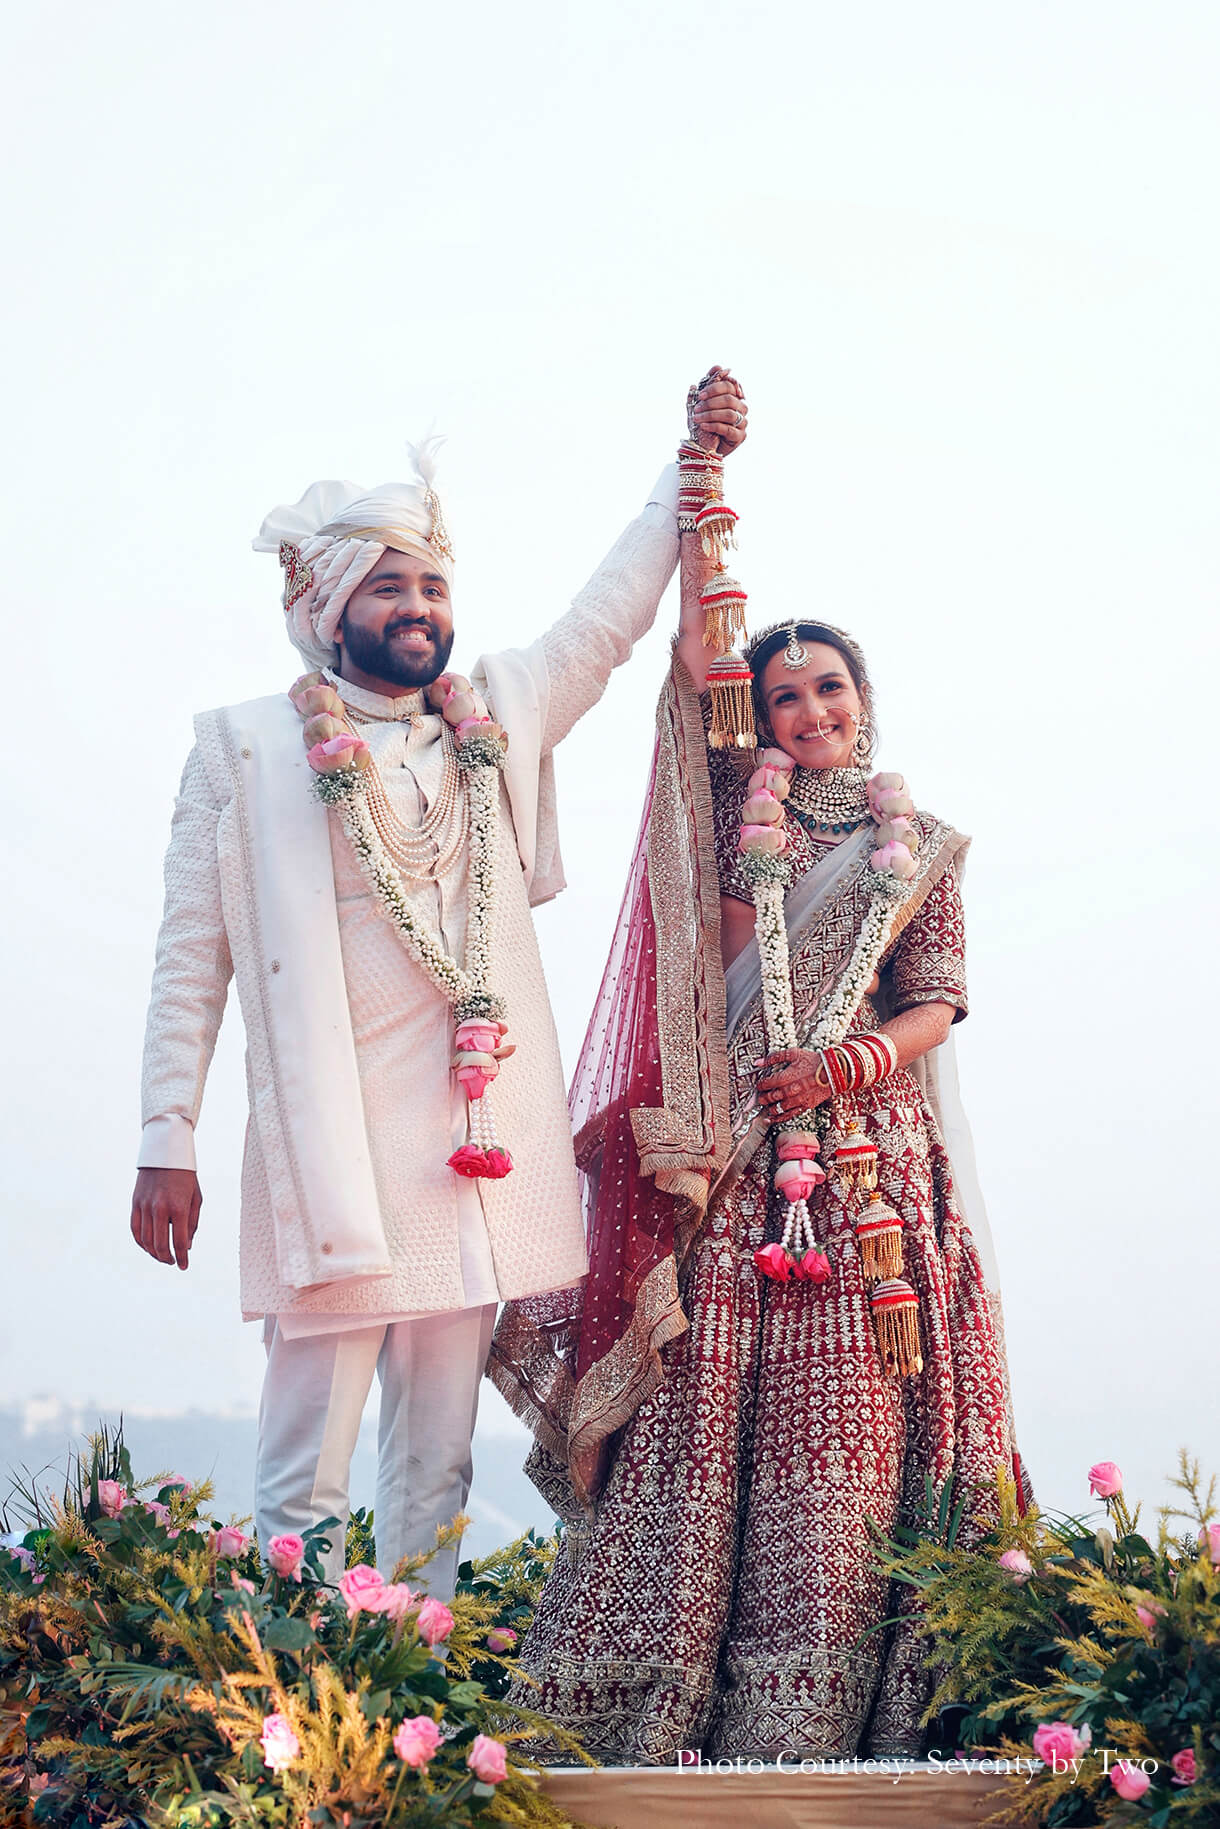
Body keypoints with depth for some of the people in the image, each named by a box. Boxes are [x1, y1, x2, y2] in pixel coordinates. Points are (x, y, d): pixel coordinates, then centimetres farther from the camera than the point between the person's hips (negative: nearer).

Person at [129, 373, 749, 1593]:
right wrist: (168, 1140, -3)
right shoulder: (246, 745, 4)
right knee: (305, 1471, -7)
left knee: (435, 1467, 8)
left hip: (478, 1139, 5)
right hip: (330, 1142, -4)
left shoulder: (497, 716, 16)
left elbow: (609, 614, 23)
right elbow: (192, 954, 3)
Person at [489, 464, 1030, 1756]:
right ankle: (658, 1716, -5)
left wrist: (842, 1066, -10)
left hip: (864, 1157, 1)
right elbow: (697, 669, 3)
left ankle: (805, 1716, -3)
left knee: (839, 1422, -5)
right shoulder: (740, 813, 13)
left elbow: (936, 1005, 8)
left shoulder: (919, 850, 14)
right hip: (731, 1157, 0)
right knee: (705, 1403, -6)